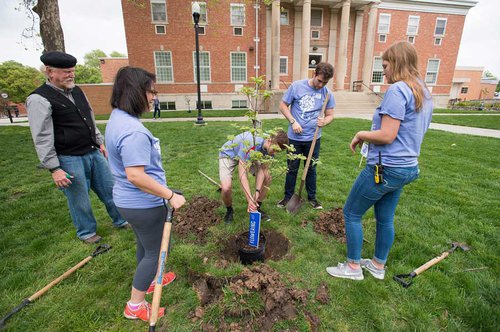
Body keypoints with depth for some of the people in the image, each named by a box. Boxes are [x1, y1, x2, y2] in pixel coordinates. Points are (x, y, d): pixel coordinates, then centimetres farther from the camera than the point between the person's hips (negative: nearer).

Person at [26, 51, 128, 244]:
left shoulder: (77, 91, 10)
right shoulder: (39, 99, -13)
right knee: (79, 199, 8)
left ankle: (120, 221, 34)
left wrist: (100, 142, 18)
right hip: (69, 159, -7)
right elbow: (42, 139, -15)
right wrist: (54, 169, -17)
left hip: (93, 152, 7)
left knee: (109, 189, 15)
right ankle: (86, 232, 30)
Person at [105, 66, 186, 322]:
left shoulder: (116, 119, 5)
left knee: (144, 243, 28)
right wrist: (170, 195, -25)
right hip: (144, 204, -10)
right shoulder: (133, 131, -29)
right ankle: (135, 305, 29)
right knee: (156, 250, 12)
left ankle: (147, 280, 52)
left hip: (127, 199, 10)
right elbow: (135, 175, -33)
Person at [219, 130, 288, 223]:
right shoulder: (249, 143, -42)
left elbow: (263, 169, -20)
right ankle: (229, 210, 7)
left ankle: (257, 208, 11)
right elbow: (242, 174, -44)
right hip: (228, 154, -6)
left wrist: (257, 191, -32)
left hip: (248, 156, 6)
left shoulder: (270, 147, -21)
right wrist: (250, 200, -49)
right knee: (226, 188, -26)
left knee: (267, 177, -9)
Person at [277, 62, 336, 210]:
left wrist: (324, 122, -20)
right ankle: (288, 196, 27)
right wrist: (293, 121, -16)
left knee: (311, 169, 15)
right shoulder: (296, 86, -9)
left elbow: (330, 115, 4)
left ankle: (312, 197, 31)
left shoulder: (328, 94, -3)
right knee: (292, 169, 10)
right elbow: (283, 105, -3)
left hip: (313, 138, 2)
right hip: (295, 137, -1)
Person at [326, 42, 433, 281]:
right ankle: (378, 265, 36)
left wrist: (361, 135, -7)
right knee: (385, 219, 20)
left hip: (385, 168, -9)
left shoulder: (397, 90, -17)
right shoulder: (424, 93, 13)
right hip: (407, 167, 10)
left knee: (351, 213, 6)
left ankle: (353, 267, 20)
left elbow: (386, 136, -24)